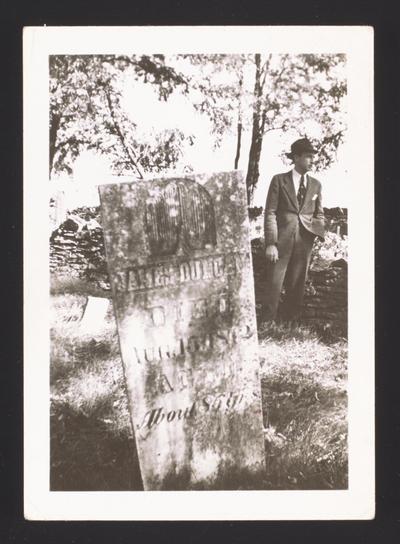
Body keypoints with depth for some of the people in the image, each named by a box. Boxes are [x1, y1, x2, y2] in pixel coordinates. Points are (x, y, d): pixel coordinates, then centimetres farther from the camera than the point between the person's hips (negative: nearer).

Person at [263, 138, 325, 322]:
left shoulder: (315, 185, 13)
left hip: (305, 240, 3)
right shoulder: (279, 180, 2)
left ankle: (290, 323, 19)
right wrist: (271, 243, -13)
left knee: (297, 287, 7)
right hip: (281, 240, -3)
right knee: (274, 285, -3)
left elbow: (319, 214, 18)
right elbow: (270, 213, -4)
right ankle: (268, 324, 8)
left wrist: (322, 233, -4)